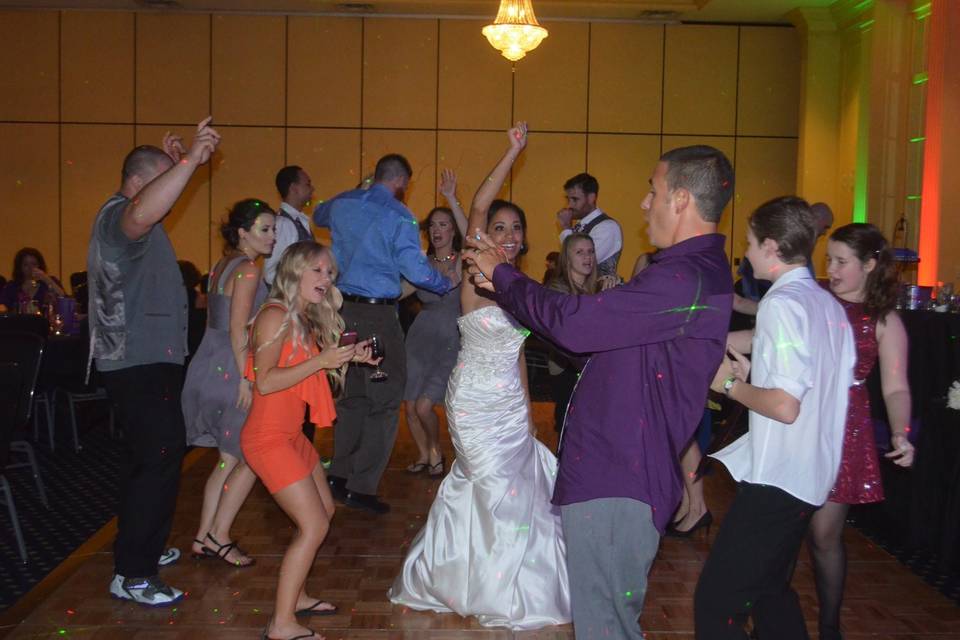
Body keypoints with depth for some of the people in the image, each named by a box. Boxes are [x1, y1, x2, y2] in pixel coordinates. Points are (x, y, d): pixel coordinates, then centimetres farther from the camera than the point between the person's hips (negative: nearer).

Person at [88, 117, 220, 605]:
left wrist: (176, 163, 26)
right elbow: (142, 214, -42)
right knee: (159, 458, -11)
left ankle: (139, 547, 33)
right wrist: (189, 161, -48)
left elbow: (152, 209, 40)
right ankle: (132, 575, -6)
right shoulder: (117, 215, -16)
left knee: (144, 457, 20)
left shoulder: (123, 216, 17)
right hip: (140, 362, -11)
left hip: (143, 359, 11)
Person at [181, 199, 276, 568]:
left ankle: (204, 537, 18)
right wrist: (246, 378, -20)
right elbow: (237, 329, -19)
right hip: (230, 371, -10)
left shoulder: (222, 266, 15)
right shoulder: (247, 269, -13)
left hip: (210, 368, 10)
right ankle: (217, 536, 5)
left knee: (229, 459, 15)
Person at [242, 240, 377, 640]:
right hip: (268, 438, -10)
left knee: (325, 511, 18)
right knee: (314, 525, -8)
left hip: (291, 435, 10)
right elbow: (265, 381, -22)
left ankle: (295, 595, 30)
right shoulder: (276, 316, -17)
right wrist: (321, 361, -25)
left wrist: (348, 357, 1)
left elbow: (304, 372, 10)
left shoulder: (305, 319, 10)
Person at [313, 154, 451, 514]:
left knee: (352, 394, 18)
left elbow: (319, 216, 31)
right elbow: (415, 269, -18)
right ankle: (361, 488, 2)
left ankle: (340, 475, 25)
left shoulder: (343, 204, 8)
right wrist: (447, 285, -1)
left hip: (343, 308, 8)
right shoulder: (398, 216, -11)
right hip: (377, 313, -7)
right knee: (385, 399, 1)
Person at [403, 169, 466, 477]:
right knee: (409, 405, 5)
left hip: (451, 341, -4)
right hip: (420, 336, 4)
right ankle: (423, 455, 31)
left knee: (424, 405, -11)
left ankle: (436, 452, 18)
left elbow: (471, 237, -27)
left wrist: (452, 199, -35)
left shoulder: (464, 262, -7)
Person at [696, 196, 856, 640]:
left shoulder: (782, 303, -16)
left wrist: (731, 386, -9)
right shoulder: (830, 305, 10)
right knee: (770, 591, 25)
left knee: (715, 604, -6)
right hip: (812, 478, 10)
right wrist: (752, 373, 12)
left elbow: (785, 406, -24)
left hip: (774, 482, -10)